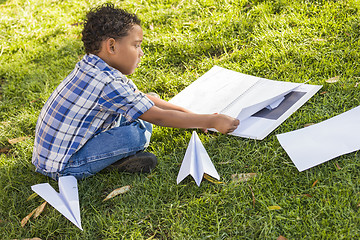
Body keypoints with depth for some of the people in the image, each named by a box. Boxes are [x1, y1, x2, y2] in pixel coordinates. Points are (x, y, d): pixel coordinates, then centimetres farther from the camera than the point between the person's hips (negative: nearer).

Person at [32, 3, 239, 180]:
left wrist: (190, 114, 8)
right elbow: (159, 117, -23)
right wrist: (211, 121, -15)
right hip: (62, 167, -9)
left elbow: (144, 98, 10)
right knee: (137, 133, -24)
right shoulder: (108, 84, -28)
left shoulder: (94, 68, 1)